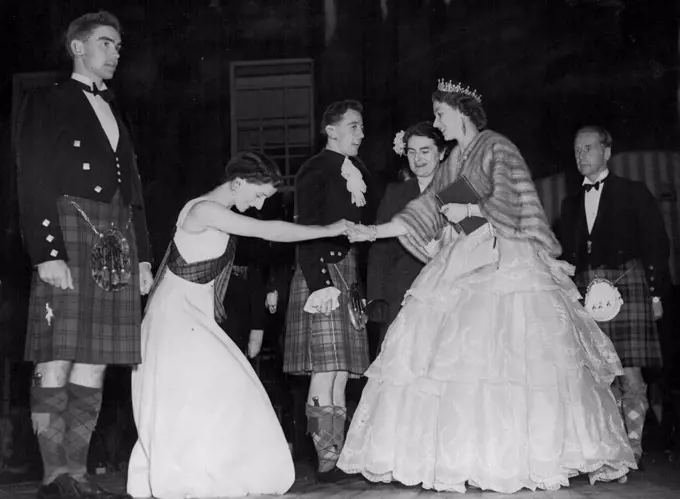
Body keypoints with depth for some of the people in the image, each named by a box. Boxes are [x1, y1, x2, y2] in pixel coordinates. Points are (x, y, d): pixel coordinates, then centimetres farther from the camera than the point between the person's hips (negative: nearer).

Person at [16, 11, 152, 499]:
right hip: (68, 235, -6)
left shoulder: (116, 114, 25)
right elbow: (34, 184, -5)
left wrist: (143, 255, 15)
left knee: (94, 366, 3)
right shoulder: (48, 101, 5)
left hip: (117, 245, 6)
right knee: (56, 364, -8)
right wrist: (46, 252, -16)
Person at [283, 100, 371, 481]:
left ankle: (340, 456, 9)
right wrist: (319, 285, -19)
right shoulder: (314, 171, -3)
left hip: (351, 277, 7)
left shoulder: (359, 173, 18)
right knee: (325, 371, -9)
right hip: (321, 274, -7)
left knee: (342, 373, 6)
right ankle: (326, 460, -5)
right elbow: (306, 231, -10)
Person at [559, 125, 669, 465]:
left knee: (630, 376, -9)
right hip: (586, 293, 4)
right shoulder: (570, 204, 20)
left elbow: (657, 245, 4)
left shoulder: (634, 193, 8)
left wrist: (656, 293, -2)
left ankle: (633, 448, -3)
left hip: (626, 285, -3)